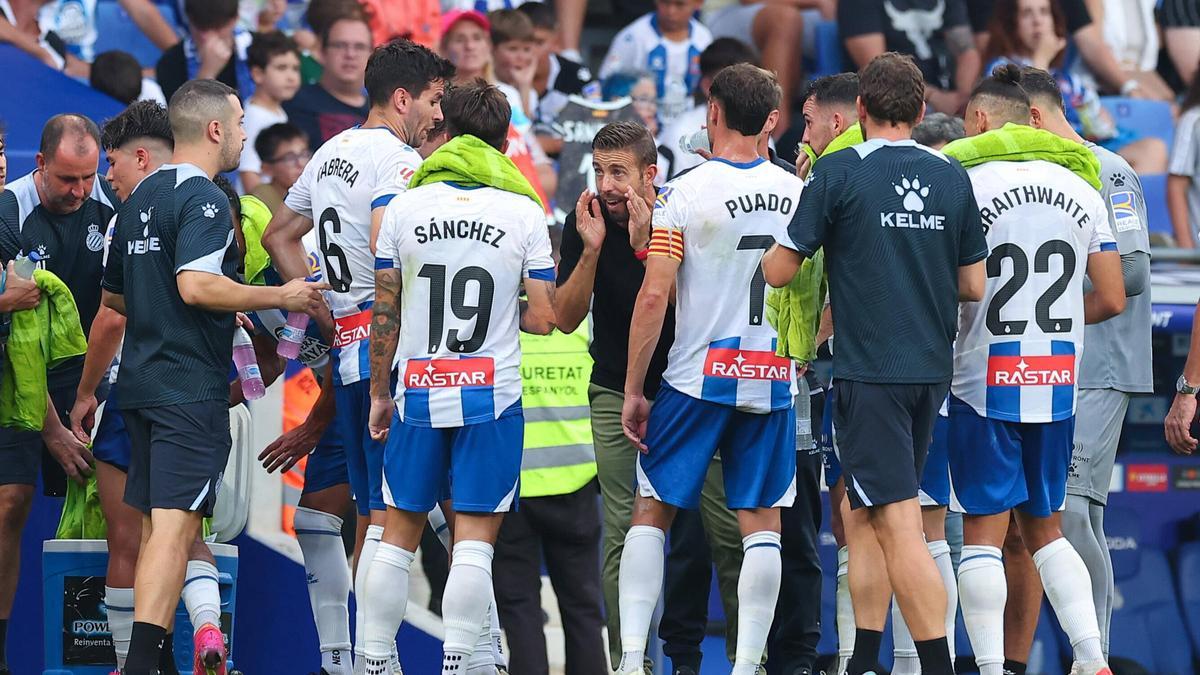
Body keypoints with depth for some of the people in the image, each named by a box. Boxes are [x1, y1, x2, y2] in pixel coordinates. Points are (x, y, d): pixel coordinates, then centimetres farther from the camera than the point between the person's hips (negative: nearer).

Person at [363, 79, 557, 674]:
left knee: (398, 534, 11)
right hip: (492, 397, -2)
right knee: (474, 540, 0)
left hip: (418, 394, 2)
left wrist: (379, 393, 13)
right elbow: (543, 319, -5)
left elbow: (384, 313, 3)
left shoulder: (405, 208, 0)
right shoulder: (523, 213, -4)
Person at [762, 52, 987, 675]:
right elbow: (974, 286, 11)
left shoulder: (839, 172, -7)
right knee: (862, 513, 17)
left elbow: (779, 271, -3)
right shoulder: (953, 178, 6)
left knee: (899, 525, -8)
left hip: (869, 372, -6)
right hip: (931, 368, 6)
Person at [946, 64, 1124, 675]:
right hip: (1058, 386, 5)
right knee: (1045, 529, 15)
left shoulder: (967, 185, -9)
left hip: (983, 383, -5)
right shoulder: (1081, 189, 6)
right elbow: (1112, 299, 6)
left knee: (983, 532, 0)